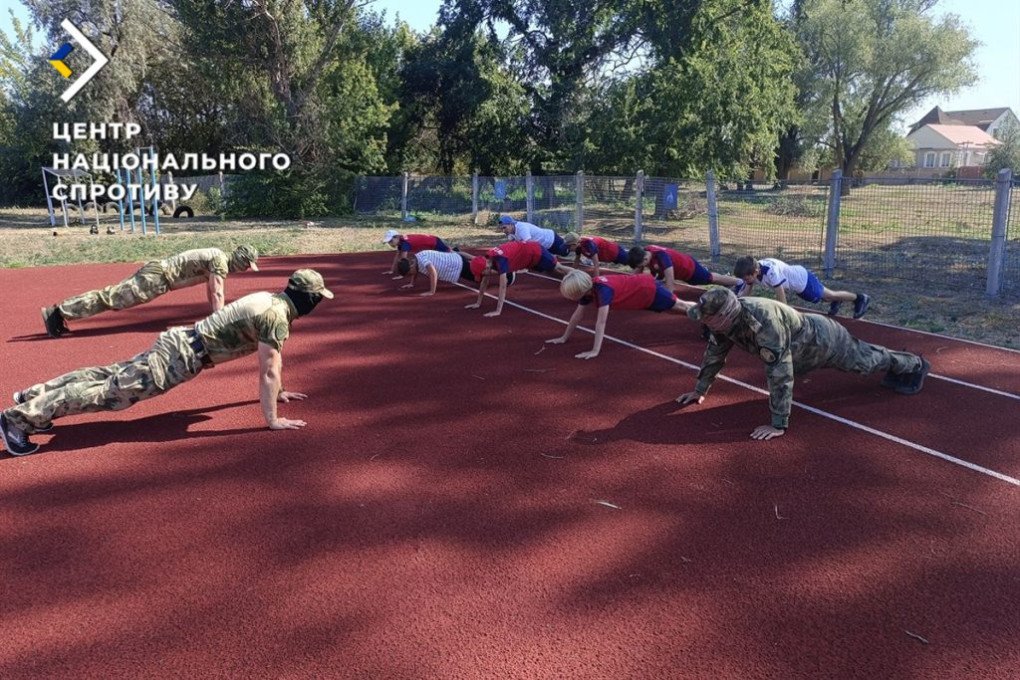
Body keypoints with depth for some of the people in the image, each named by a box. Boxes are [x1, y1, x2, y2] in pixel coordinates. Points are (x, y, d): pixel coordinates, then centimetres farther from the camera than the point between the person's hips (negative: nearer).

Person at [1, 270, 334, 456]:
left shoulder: (270, 299, 12)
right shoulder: (277, 315, -19)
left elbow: (270, 356, 25)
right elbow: (269, 370, -22)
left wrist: (278, 391, 32)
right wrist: (272, 420, -17)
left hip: (182, 342, 9)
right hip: (184, 355, -9)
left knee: (114, 375, 16)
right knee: (114, 391, -8)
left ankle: (36, 395, 25)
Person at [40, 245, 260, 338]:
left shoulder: (218, 255, 17)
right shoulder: (220, 261, -14)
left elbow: (210, 289, 28)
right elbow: (217, 293, -18)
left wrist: (215, 314, 29)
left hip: (157, 271, 9)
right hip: (158, 276, -9)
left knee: (113, 296, 12)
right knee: (110, 298, -11)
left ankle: (61, 311, 16)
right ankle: (57, 313, -12)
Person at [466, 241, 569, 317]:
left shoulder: (500, 260, -42)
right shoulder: (487, 259, -17)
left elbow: (503, 286, -46)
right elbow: (484, 281, -5)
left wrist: (498, 311, -48)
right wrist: (478, 303, -5)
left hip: (535, 252, -7)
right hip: (528, 253, 7)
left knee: (559, 269, 10)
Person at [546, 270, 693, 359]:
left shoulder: (603, 289, -41)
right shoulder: (588, 287, -16)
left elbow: (601, 322, -46)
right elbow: (578, 314, -4)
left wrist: (595, 351, -49)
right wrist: (564, 338, 0)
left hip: (650, 289, -7)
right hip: (642, 288, 7)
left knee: (681, 307, 11)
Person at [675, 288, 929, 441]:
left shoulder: (764, 323, -47)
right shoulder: (725, 318, -22)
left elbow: (780, 373, -46)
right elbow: (714, 353, -5)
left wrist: (779, 425, -42)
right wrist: (699, 390, 2)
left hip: (823, 340, -7)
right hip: (804, 341, 7)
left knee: (865, 360, 20)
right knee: (862, 356, 32)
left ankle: (915, 365, 48)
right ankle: (899, 367, 60)